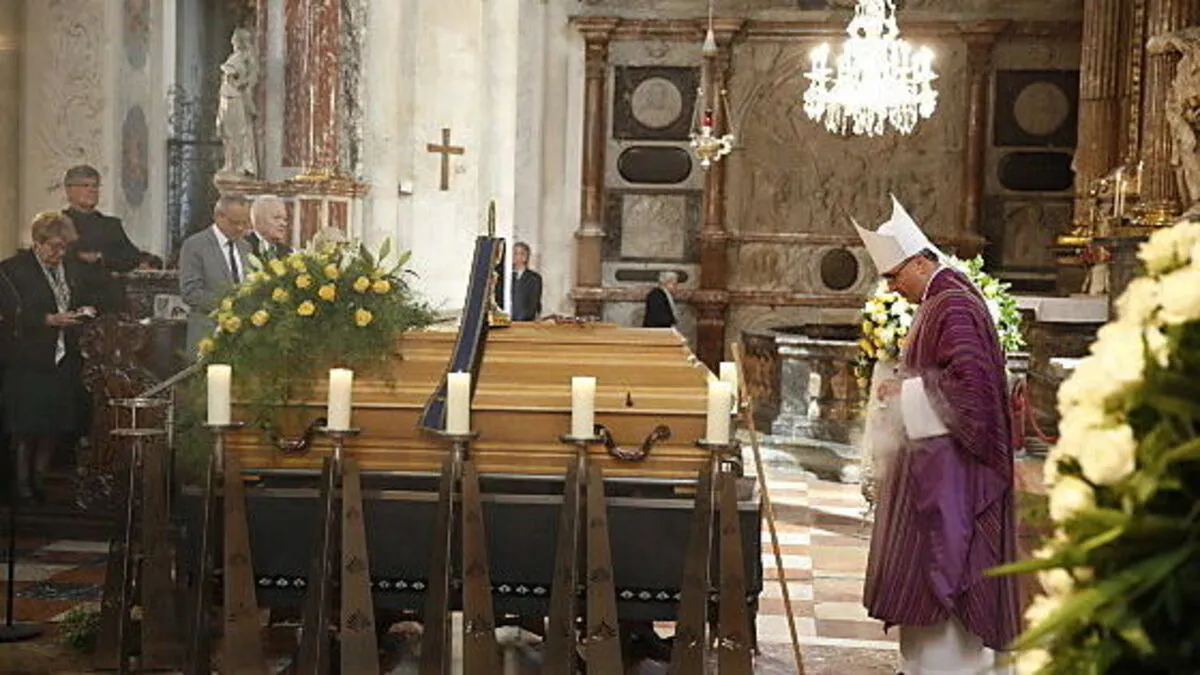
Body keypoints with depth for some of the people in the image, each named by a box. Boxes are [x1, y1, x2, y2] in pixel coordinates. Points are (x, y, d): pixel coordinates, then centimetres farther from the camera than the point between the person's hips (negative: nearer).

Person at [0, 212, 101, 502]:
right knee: (28, 428, -1)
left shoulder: (73, 267, 11)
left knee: (55, 426, 6)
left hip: (65, 359, 5)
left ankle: (40, 478, 19)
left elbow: (90, 295, 23)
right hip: (30, 361, -5)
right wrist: (51, 320, -23)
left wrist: (88, 309, -1)